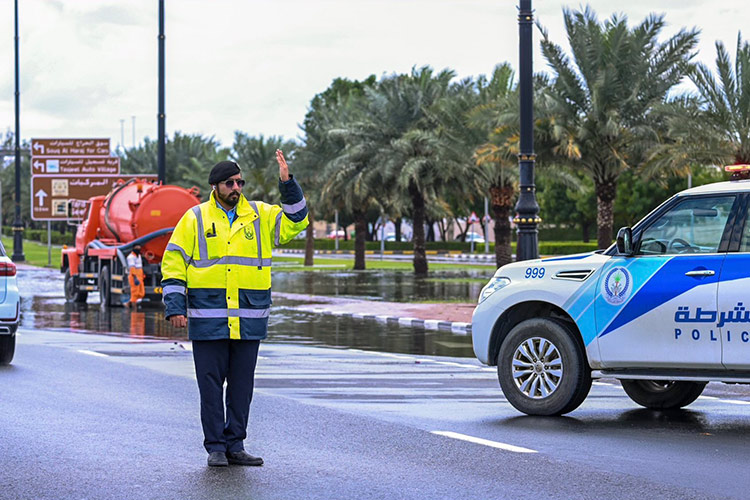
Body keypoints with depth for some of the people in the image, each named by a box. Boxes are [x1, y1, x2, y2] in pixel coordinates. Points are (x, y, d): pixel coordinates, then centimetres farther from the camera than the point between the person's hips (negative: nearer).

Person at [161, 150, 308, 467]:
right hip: (208, 320, -3)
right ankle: (215, 447, 9)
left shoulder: (260, 216, 11)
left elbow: (295, 221, 4)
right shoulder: (194, 219, 4)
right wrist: (175, 307, -5)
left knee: (242, 385, 7)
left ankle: (235, 445, 16)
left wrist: (287, 183, -7)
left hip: (249, 320, 3)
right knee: (211, 384, 1)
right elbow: (174, 263, 3)